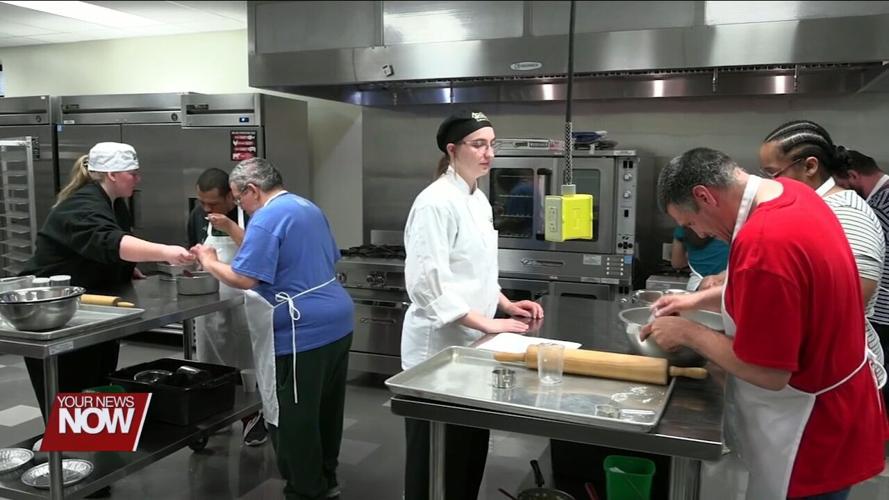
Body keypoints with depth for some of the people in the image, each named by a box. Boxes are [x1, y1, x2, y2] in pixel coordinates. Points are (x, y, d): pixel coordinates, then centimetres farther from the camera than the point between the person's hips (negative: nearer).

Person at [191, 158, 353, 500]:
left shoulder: (267, 218, -14)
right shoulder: (309, 208, 15)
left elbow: (243, 279, -20)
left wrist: (209, 262, -2)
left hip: (302, 332, -10)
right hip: (336, 321, 10)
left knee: (291, 418, 4)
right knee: (325, 408, 20)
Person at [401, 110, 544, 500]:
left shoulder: (478, 199, 10)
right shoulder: (435, 202, -18)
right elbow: (428, 284, -24)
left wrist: (506, 305, 6)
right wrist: (487, 323, -23)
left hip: (469, 340, 9)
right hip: (439, 343, -8)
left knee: (472, 444, 18)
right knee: (436, 452, 5)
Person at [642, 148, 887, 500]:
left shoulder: (764, 243, -32)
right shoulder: (790, 193, -2)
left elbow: (768, 373, -26)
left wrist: (688, 333, -14)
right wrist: (701, 299, 9)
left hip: (810, 434, -9)